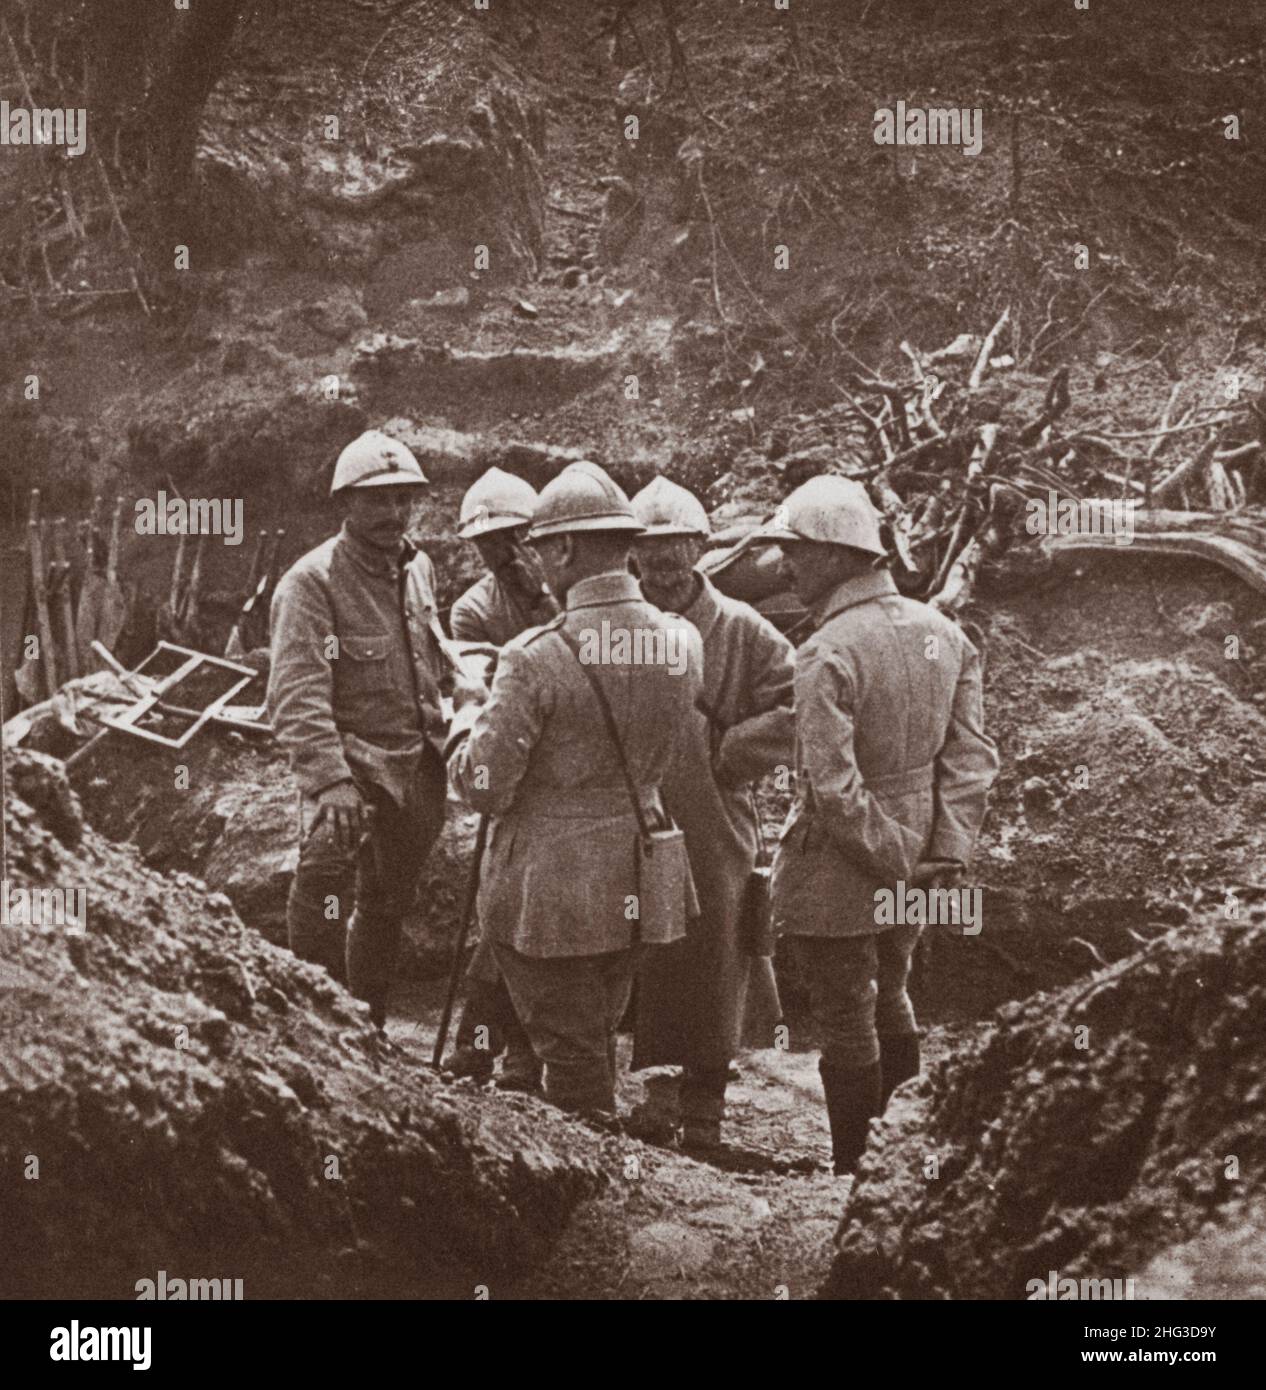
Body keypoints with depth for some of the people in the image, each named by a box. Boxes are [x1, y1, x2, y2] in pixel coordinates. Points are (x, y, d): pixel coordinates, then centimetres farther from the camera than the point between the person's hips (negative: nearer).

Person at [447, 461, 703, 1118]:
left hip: (548, 892, -6)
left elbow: (484, 787, -17)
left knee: (571, 1068, 5)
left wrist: (466, 716, 3)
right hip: (633, 890, 6)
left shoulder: (537, 657, -21)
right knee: (598, 1047, 21)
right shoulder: (681, 643, -2)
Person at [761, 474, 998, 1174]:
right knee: (888, 998, 26)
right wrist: (945, 855, -5)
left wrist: (901, 859, -16)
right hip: (907, 877, 7)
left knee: (846, 1030, 8)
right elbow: (972, 755, -2)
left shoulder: (825, 655, -24)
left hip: (836, 879, -7)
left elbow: (833, 790, -27)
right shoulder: (943, 632, -1)